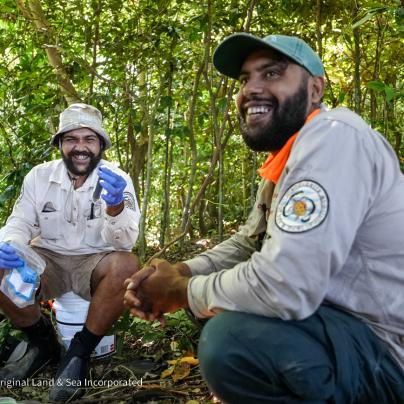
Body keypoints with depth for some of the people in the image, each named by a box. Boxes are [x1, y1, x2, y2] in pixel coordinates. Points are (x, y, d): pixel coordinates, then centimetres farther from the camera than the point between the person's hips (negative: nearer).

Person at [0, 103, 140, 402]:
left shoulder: (118, 180, -9)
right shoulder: (40, 176, -1)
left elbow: (124, 243, -18)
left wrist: (115, 205, -41)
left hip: (95, 265, -2)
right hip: (48, 262, 2)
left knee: (127, 266, -34)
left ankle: (80, 352, -13)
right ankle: (43, 343, 2)